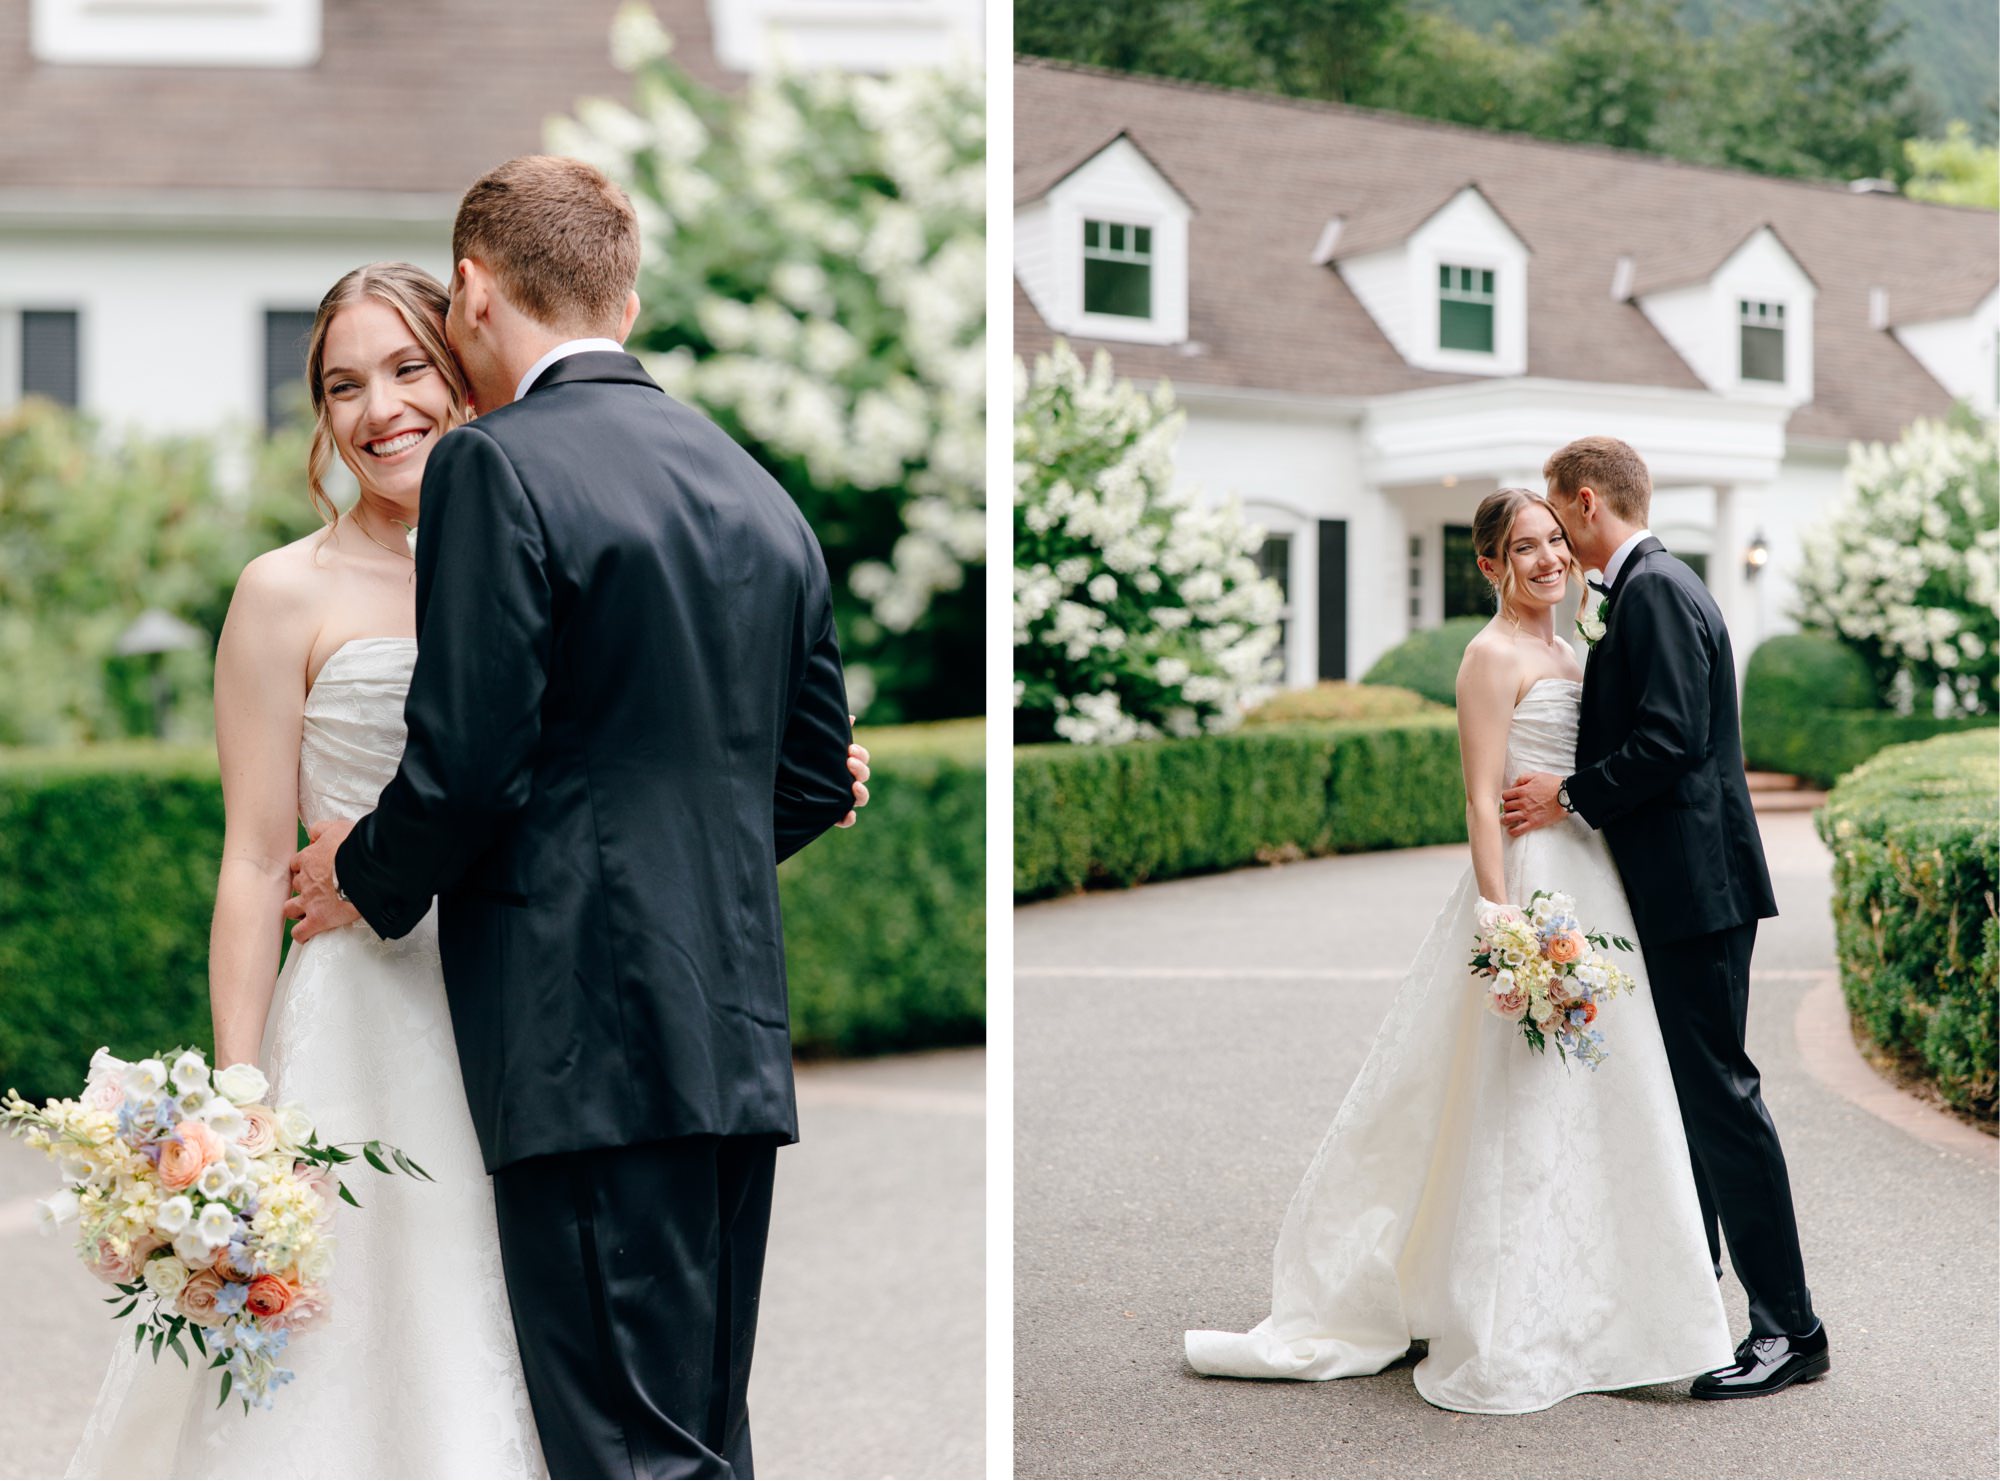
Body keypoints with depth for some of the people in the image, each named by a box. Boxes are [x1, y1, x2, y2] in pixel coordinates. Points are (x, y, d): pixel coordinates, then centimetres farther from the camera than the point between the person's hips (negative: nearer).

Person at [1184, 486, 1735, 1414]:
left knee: (1578, 1115, 12)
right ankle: (1500, 1345, 3)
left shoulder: (1564, 656, 17)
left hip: (1588, 892, 9)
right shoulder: (1493, 656, -9)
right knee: (1517, 1118, -4)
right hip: (1530, 892, -9)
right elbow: (1483, 803, -15)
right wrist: (1506, 922, -22)